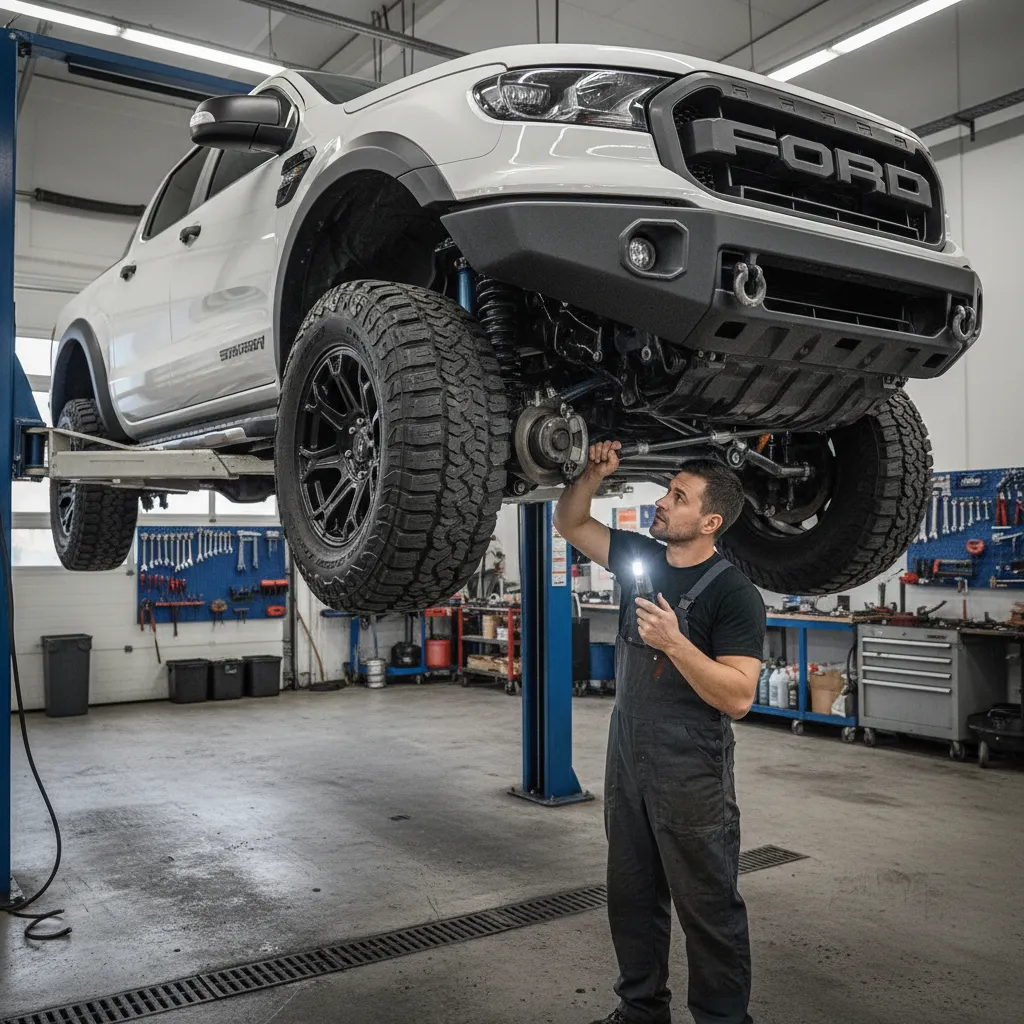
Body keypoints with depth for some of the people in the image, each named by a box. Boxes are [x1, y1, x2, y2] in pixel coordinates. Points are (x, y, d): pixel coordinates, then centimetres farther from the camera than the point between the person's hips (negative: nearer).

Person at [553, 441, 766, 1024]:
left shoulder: (733, 593, -16)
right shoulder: (642, 559, 3)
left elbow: (738, 697, -23)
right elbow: (570, 523, 11)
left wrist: (674, 642, -31)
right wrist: (595, 474, -6)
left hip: (693, 776, -7)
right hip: (628, 763, 7)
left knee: (709, 910, 7)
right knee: (632, 899, 19)